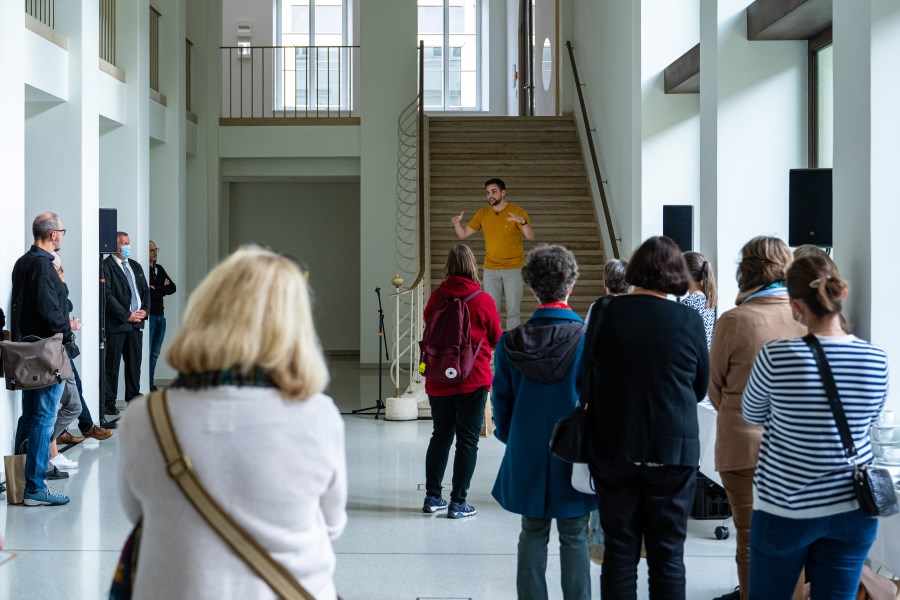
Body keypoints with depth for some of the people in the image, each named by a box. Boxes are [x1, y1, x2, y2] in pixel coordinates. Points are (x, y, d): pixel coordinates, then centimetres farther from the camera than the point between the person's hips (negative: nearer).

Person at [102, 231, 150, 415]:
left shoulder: (135, 266, 16)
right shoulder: (106, 266, -7)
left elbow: (145, 290, 18)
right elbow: (107, 295, -14)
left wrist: (145, 310, 1)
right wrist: (127, 315, -15)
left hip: (136, 323, 7)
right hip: (116, 323, -7)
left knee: (134, 362, 12)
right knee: (112, 365, -1)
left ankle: (133, 396, 22)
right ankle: (109, 403, 4)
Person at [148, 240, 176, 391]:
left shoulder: (159, 269, 15)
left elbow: (172, 288, 8)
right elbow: (147, 293, -17)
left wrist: (156, 289, -6)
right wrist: (163, 289, -4)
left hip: (160, 316, 7)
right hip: (148, 315, -7)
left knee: (155, 353, 11)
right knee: (147, 352, -7)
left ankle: (151, 383, 17)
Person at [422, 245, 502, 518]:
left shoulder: (436, 297, -3)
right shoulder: (483, 301, -11)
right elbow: (496, 339, 2)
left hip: (438, 380, 4)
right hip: (473, 380, -4)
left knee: (440, 436, 16)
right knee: (467, 441, 5)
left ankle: (433, 497, 22)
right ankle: (458, 503, 7)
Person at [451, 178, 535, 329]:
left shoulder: (518, 211, -7)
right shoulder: (482, 213, 4)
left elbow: (530, 236, -18)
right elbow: (463, 234, 7)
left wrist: (523, 222, -37)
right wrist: (457, 224, -14)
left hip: (513, 269, -3)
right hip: (490, 270, 3)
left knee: (513, 311, -2)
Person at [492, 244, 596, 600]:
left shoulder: (511, 343, -7)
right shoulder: (589, 340, -13)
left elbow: (501, 401, 1)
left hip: (527, 456, 2)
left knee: (533, 535, 14)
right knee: (574, 538, 9)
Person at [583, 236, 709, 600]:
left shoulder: (607, 315, -8)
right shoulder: (689, 320, -8)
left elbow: (587, 382, 4)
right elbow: (700, 388, 4)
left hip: (613, 450, 1)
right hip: (673, 450, -1)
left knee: (619, 549, 10)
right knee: (668, 553, 8)